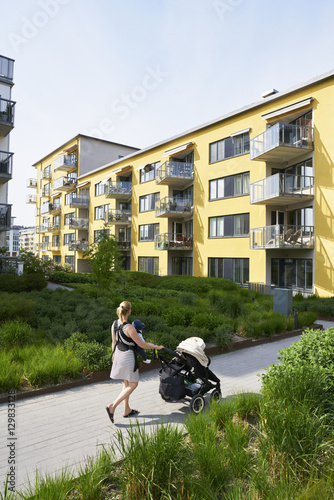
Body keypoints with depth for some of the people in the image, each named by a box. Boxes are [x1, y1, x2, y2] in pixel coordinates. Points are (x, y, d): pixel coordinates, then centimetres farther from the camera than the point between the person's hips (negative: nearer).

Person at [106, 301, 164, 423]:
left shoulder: (114, 324, -3)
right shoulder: (129, 328, -26)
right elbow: (142, 344, -19)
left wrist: (114, 354, 26)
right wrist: (157, 347, -7)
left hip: (119, 354, 8)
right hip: (128, 356, -8)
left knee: (127, 383, 20)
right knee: (133, 384, 7)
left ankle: (127, 410, 30)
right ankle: (112, 406, 1)